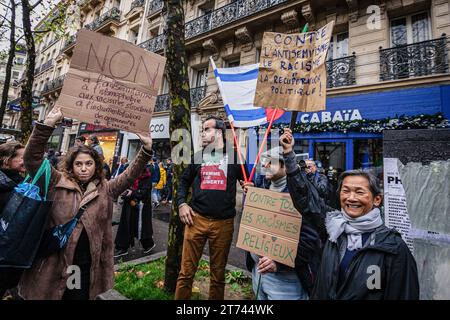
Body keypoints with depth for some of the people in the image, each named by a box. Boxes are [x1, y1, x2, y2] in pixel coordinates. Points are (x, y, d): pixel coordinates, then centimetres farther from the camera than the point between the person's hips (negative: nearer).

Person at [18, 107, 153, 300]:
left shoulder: (105, 189, 4)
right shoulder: (56, 184, 0)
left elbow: (130, 175, -4)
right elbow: (32, 158, -8)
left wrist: (146, 149, -17)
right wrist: (47, 124, -20)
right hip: (54, 265, -1)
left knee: (81, 296, 14)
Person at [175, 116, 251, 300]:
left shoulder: (234, 157, 4)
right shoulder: (197, 157, 11)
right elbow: (184, 182, 17)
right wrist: (181, 204, 3)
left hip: (224, 222, -1)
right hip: (196, 219, 1)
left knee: (218, 273, 14)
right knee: (186, 271, 6)